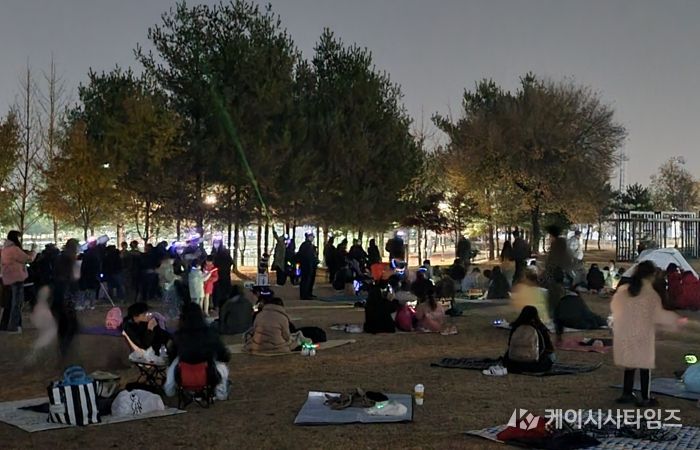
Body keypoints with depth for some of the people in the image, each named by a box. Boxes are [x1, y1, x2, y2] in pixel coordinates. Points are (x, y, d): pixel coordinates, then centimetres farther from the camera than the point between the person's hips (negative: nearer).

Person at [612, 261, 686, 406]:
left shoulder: (623, 290, -1)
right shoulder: (650, 293, -15)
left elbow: (615, 307, 9)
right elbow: (659, 315, -11)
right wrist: (678, 321, 2)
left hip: (625, 333, 5)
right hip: (642, 334, -5)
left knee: (629, 363, 16)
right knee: (645, 365, 6)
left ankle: (626, 394, 20)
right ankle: (645, 398, 12)